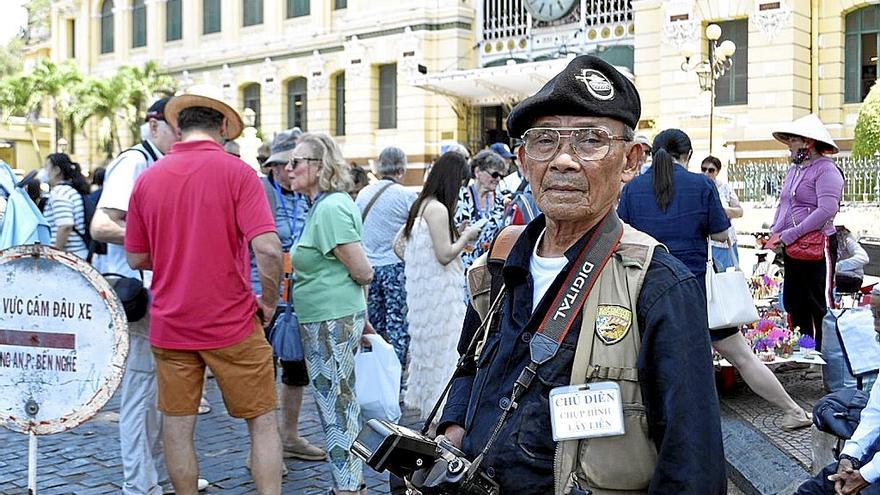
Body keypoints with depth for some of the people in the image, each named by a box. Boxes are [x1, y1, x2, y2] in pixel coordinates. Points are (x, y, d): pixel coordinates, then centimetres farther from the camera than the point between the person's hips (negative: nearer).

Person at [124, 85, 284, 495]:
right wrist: (269, 303, -4)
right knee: (262, 422, 8)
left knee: (178, 428, 11)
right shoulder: (236, 172, -10)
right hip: (232, 323, -3)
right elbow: (268, 249, -19)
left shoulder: (148, 178, 2)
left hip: (169, 326, 4)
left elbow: (136, 258, 8)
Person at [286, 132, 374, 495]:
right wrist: (363, 320, 18)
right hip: (341, 318, 10)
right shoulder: (328, 204, 12)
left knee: (336, 409, 0)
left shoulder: (330, 208, -18)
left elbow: (363, 272, -18)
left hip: (330, 323, -10)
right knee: (344, 406, 17)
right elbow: (360, 271, 17)